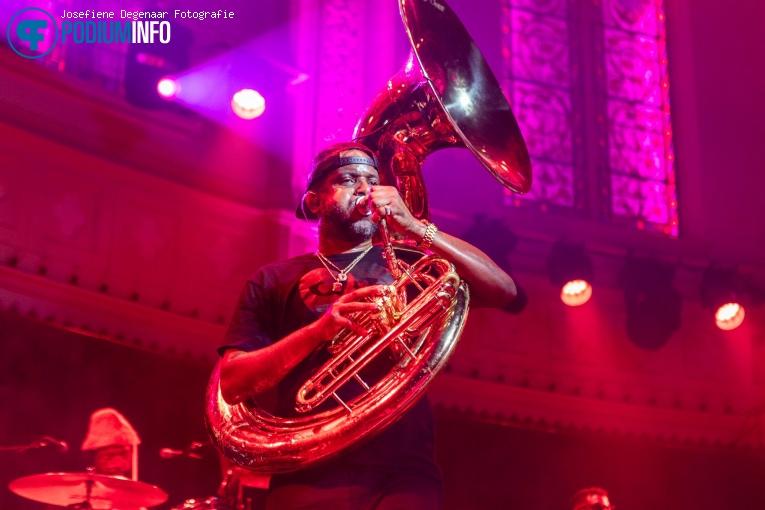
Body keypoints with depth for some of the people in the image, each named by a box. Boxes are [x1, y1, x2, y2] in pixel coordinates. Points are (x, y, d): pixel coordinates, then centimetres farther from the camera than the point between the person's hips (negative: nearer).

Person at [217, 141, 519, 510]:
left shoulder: (407, 265, 17)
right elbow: (232, 383, 4)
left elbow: (504, 291, 4)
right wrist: (318, 330, -10)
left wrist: (416, 229, -4)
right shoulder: (273, 281, 16)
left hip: (403, 471, 1)